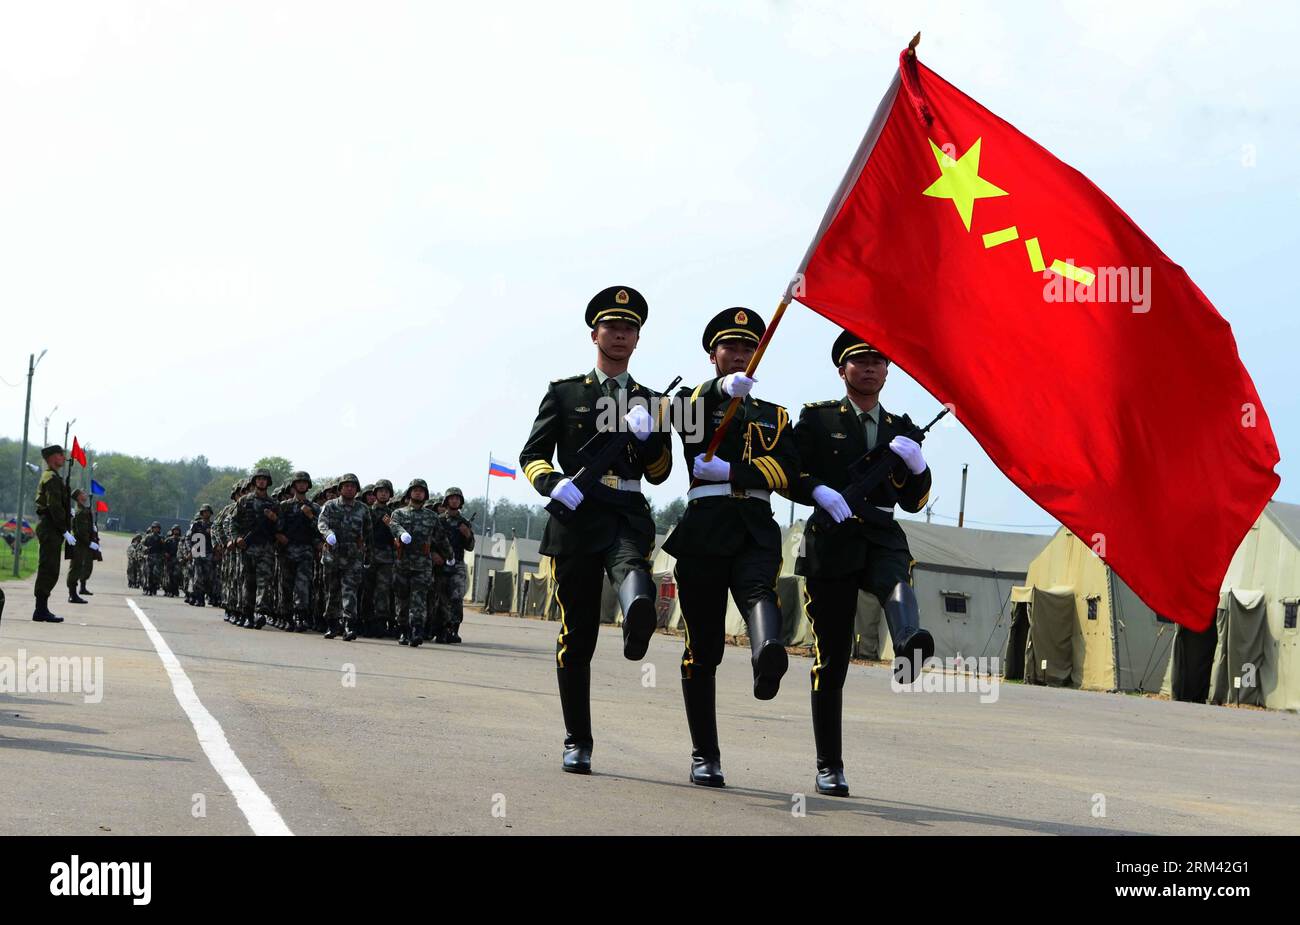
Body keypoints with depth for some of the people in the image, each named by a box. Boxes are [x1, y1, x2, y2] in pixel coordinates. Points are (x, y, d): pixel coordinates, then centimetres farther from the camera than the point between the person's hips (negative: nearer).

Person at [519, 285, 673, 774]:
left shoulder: (652, 402, 18)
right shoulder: (565, 393, 14)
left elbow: (660, 472, 12)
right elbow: (532, 455, 9)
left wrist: (646, 434, -9)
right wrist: (554, 482, -13)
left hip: (629, 518, 0)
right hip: (577, 517, 0)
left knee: (634, 569, -37)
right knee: (577, 635, 0)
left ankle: (638, 621, -71)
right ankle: (577, 742, 9)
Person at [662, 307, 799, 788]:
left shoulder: (774, 416, 23)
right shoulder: (694, 401, 16)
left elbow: (787, 471, 5)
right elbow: (683, 417, -11)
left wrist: (730, 471, -10)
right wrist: (723, 388, -32)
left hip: (756, 530, 1)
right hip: (704, 528, -1)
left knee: (760, 590, -33)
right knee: (703, 647, -1)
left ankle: (768, 658, -64)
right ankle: (705, 756, 7)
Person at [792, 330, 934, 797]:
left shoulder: (900, 427, 18)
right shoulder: (817, 418, 9)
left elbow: (913, 501, 15)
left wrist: (917, 466, -5)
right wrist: (818, 490, -18)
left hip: (882, 538, 2)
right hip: (831, 540, -2)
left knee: (898, 579, -36)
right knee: (831, 658, -1)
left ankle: (910, 645, -68)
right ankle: (829, 767, 7)